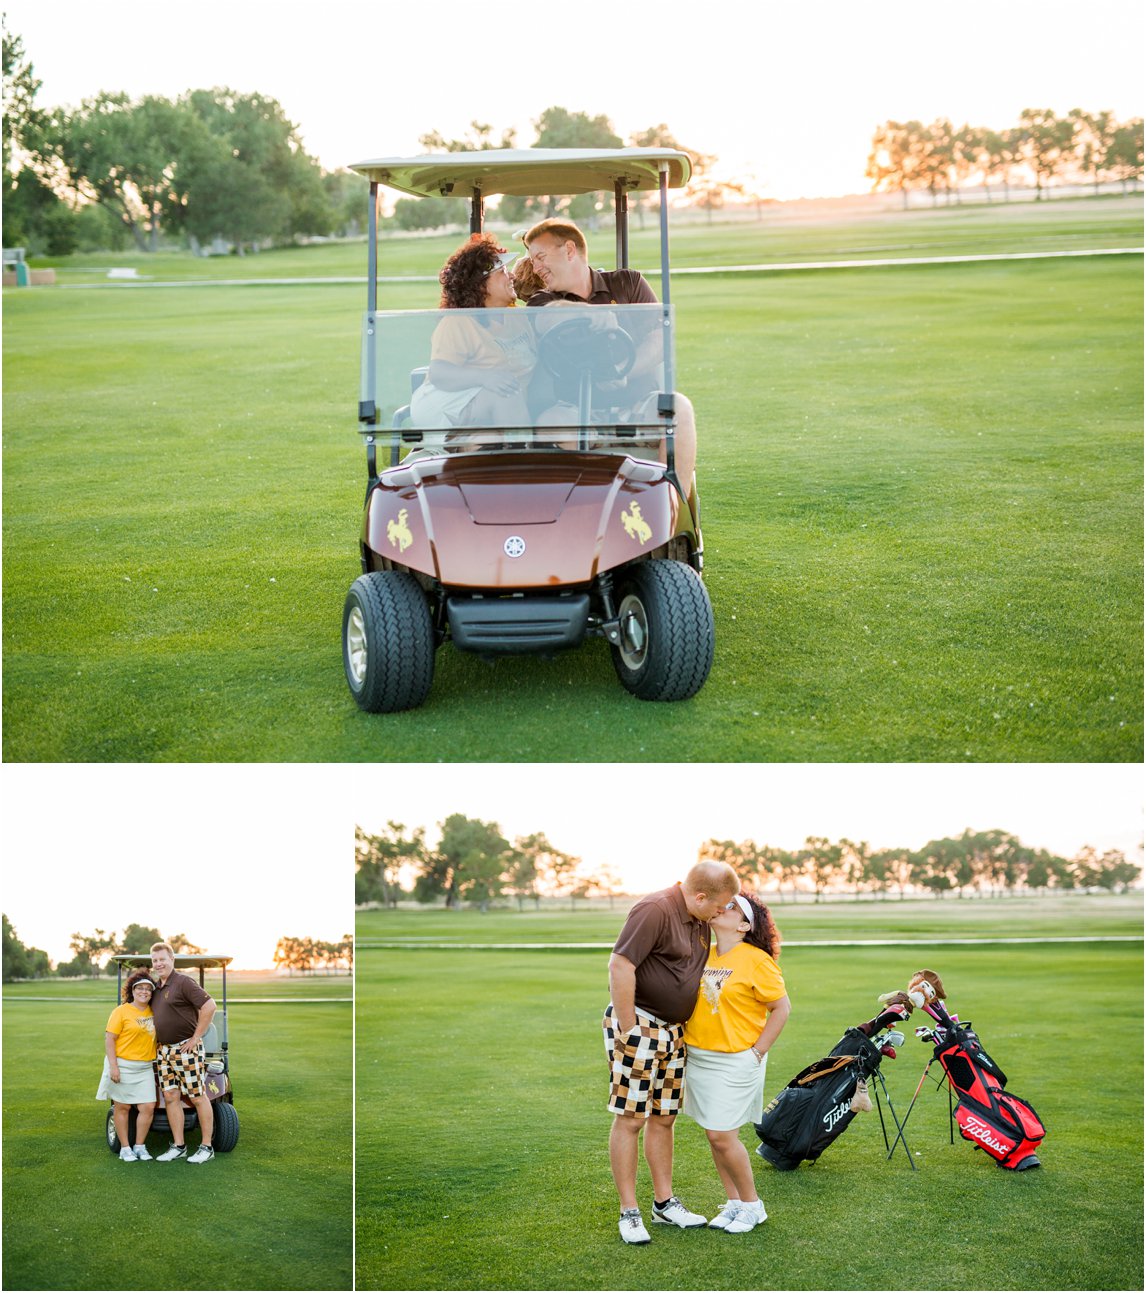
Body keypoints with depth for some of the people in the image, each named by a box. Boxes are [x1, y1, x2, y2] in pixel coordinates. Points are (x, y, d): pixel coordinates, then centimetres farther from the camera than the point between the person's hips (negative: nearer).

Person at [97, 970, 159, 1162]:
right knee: (122, 1107, 5)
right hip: (123, 1066, -4)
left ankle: (140, 1146, 11)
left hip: (145, 1068, 5)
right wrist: (113, 1065, -17)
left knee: (148, 1107, -3)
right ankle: (125, 1148, 14)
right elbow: (109, 1039, -10)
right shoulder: (121, 1011, -7)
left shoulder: (153, 1012, 9)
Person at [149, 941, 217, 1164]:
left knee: (198, 1097, -2)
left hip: (186, 1048, -8)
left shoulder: (183, 982, -12)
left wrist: (196, 1037, -17)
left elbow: (209, 1006, -21)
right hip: (164, 1050, 8)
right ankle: (178, 1146, 11)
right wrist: (158, 1043, 15)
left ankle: (206, 1147, 3)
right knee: (170, 1097, 5)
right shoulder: (157, 988, 15)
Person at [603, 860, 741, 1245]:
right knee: (629, 1119, -2)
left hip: (674, 1032, 9)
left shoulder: (700, 922, 10)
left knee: (663, 1118, 15)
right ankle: (629, 1212, 4)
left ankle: (664, 1202, 25)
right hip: (639, 1024, -8)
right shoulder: (655, 910, -18)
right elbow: (620, 966, -24)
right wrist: (627, 1030, -21)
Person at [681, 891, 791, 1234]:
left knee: (723, 1136, -6)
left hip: (736, 1061, -6)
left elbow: (782, 1007, -8)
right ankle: (734, 1202, 25)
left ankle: (752, 1205, 12)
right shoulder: (702, 954, 5)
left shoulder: (756, 961, -12)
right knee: (713, 1135, 10)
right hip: (697, 1058, 6)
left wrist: (757, 1052, -9)